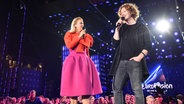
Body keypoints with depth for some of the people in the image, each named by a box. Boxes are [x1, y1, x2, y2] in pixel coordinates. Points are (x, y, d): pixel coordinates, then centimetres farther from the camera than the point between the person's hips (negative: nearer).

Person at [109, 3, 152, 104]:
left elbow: (148, 45, 2)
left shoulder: (141, 27, 8)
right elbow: (115, 43, 7)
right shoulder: (122, 28, 17)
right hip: (121, 62, 4)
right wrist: (117, 28, 0)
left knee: (137, 89, -9)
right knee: (116, 88, 3)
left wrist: (140, 56, -11)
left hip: (134, 62, -3)